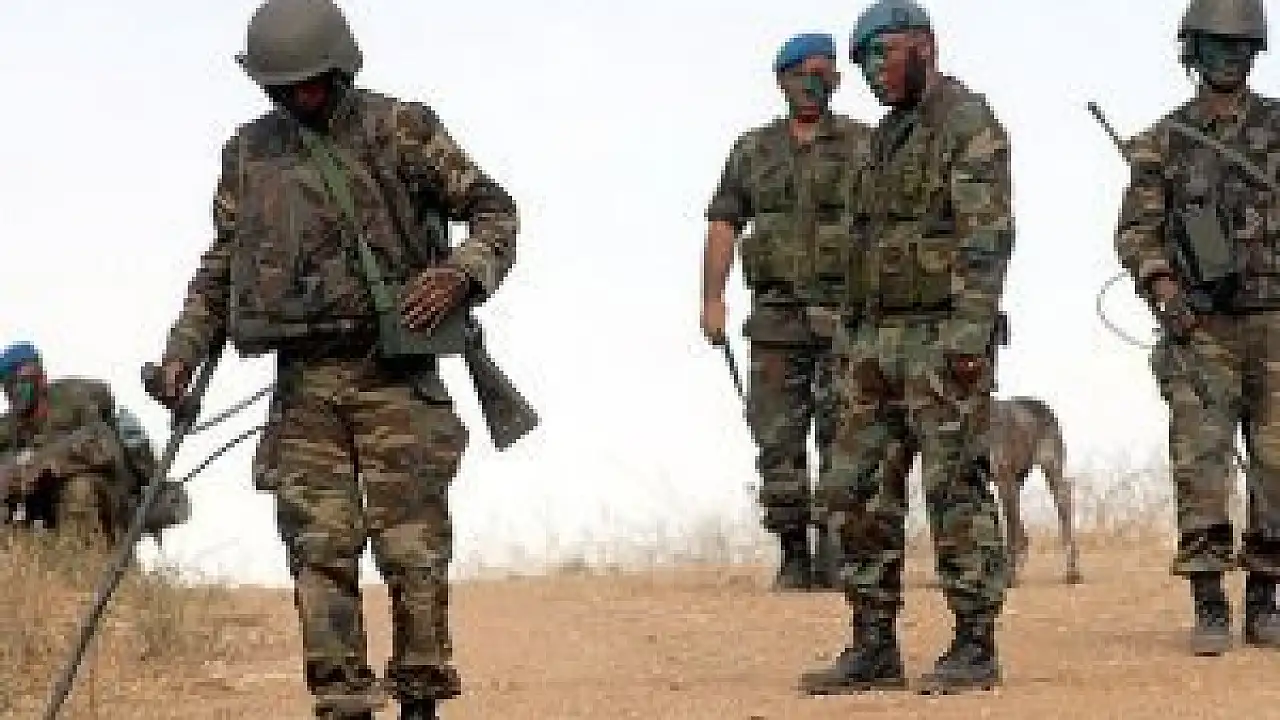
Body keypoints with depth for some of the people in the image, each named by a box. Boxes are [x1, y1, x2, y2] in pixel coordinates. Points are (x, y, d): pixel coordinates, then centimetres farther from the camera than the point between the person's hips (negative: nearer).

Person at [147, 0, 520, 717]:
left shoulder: (402, 129, 0)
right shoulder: (249, 153, 11)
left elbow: (493, 209, 2)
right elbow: (221, 266, 18)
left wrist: (460, 272, -17)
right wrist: (185, 351, 7)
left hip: (394, 372, -3)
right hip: (304, 385, 3)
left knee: (412, 550, -3)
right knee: (320, 551, -3)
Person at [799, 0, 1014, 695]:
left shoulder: (968, 124, -9)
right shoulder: (887, 136, 19)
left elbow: (986, 237, -17)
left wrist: (969, 337, -24)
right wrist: (859, 343, 18)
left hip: (945, 334, -9)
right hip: (882, 333, 9)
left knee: (956, 488, -7)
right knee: (861, 488, 5)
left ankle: (974, 647, -3)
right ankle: (873, 649, 8)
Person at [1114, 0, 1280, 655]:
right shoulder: (1164, 141, 7)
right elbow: (1137, 230, 3)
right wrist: (1161, 285, -14)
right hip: (1200, 326, -1)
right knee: (1200, 457, -11)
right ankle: (1209, 608, -11)